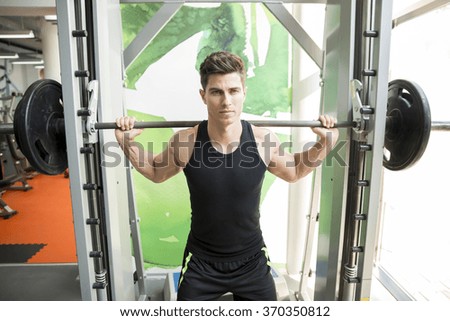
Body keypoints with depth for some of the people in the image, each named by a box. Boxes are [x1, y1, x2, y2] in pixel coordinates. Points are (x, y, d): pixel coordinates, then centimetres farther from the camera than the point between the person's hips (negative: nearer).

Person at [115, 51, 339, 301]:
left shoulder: (263, 140, -17)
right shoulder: (185, 142, -19)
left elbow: (294, 171, 4)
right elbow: (156, 171, 3)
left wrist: (324, 143, -9)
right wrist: (128, 143, -11)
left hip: (252, 261, 1)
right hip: (201, 262, 0)